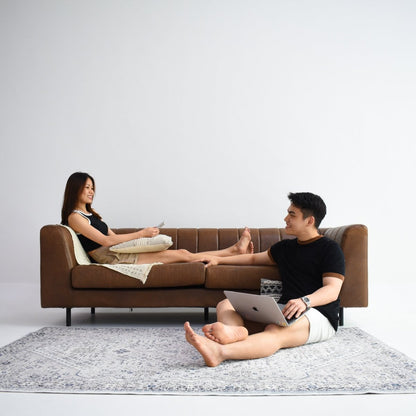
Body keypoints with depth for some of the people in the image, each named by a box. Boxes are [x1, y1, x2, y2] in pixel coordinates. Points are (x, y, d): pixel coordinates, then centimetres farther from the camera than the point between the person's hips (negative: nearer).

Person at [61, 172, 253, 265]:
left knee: (182, 253, -3)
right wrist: (141, 234, -16)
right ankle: (235, 252, -7)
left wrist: (143, 235, 5)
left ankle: (234, 250, -4)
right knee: (181, 255, -11)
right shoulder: (75, 217, -7)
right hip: (112, 259, -8)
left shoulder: (91, 212, 21)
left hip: (119, 253, 8)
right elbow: (105, 240, -17)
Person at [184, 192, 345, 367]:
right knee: (225, 304, -10)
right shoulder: (285, 246, 24)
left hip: (319, 315, -7)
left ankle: (219, 352, -63)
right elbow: (255, 258, 37)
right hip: (284, 311, 7)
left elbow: (332, 290, -11)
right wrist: (220, 260, 33)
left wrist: (305, 301, -31)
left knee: (276, 330, -40)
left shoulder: (330, 249, 1)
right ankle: (236, 330, -46)